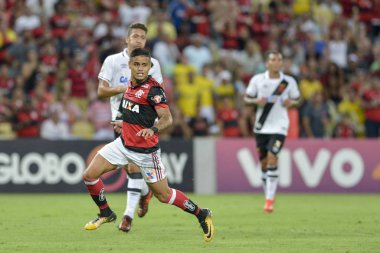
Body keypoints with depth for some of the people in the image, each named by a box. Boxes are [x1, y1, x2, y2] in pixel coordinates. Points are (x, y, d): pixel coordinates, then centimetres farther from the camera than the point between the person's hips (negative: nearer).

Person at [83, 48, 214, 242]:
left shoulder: (153, 89, -20)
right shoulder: (131, 85, 4)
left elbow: (167, 118, -28)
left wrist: (153, 129, -46)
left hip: (145, 151, -7)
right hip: (123, 144, 7)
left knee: (163, 195, 2)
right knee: (89, 175, -2)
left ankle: (202, 215, 22)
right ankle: (106, 213, 21)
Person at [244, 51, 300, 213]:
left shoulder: (289, 82, -1)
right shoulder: (257, 80, 0)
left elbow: (297, 99, 11)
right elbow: (246, 98, 8)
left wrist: (291, 102, -11)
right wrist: (256, 101, -13)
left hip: (279, 126, -2)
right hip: (261, 127, 2)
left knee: (272, 159, -17)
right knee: (264, 162, 8)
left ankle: (269, 200, -14)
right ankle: (268, 195, 27)